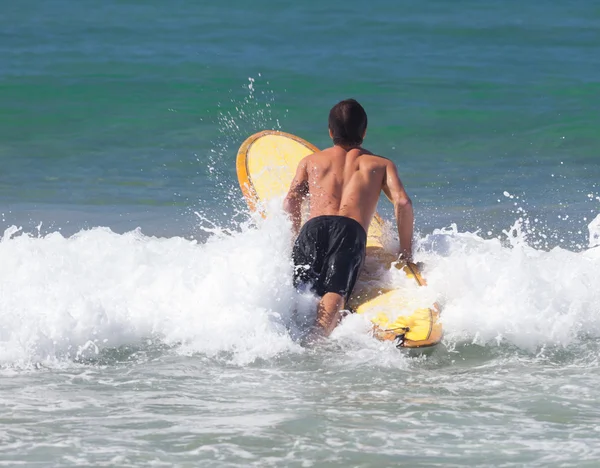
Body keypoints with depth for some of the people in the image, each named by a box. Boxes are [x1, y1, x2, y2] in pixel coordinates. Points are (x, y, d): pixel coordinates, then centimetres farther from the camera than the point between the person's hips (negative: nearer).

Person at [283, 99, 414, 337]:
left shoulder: (310, 161, 33)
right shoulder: (382, 165, 30)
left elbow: (291, 201, 16)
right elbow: (403, 203, 13)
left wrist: (296, 241, 26)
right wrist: (406, 252, 21)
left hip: (314, 227, 2)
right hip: (352, 231, -2)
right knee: (335, 292, -23)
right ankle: (319, 335, -53)